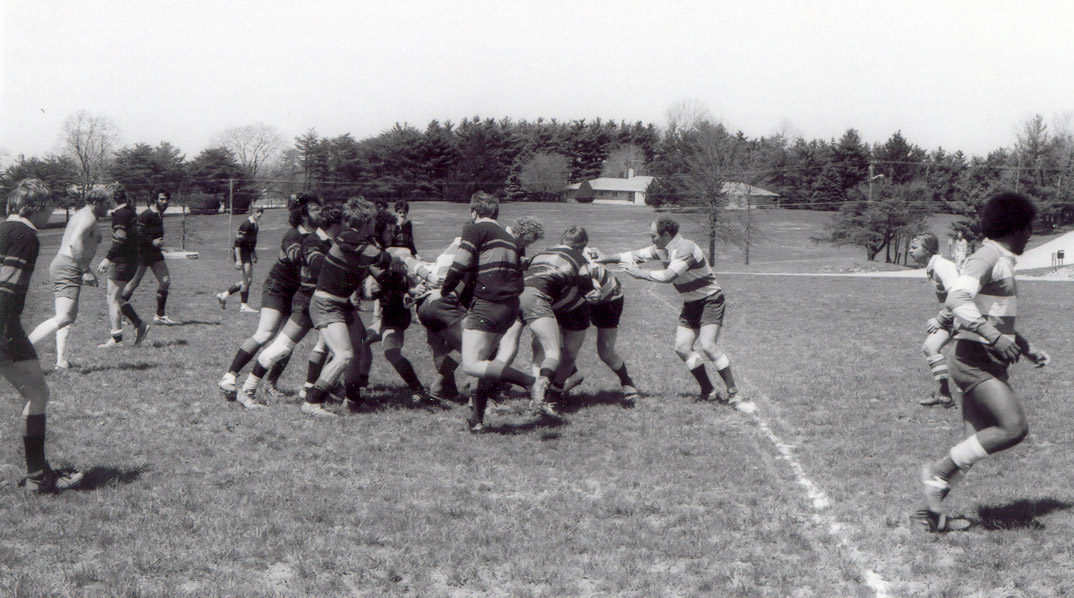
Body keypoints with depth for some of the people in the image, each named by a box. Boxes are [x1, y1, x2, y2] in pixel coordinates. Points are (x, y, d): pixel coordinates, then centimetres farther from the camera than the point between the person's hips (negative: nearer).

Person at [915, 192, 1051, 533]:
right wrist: (994, 337, -33)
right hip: (976, 360, -10)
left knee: (975, 446, 7)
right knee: (1014, 428, -20)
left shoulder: (1002, 262, 21)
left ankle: (930, 513, 10)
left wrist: (1028, 350, 29)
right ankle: (938, 471, -11)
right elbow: (957, 298, -27)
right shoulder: (986, 257, -11)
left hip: (990, 363, 10)